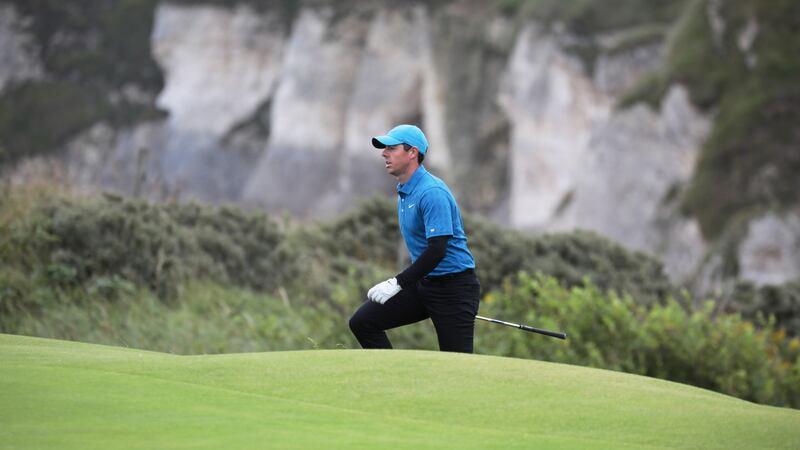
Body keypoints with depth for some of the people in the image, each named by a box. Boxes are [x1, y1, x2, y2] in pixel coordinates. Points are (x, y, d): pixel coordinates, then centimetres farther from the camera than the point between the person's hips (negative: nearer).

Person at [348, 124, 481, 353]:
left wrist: (398, 283, -24)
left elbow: (437, 250, -26)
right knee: (362, 321, -3)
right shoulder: (403, 192, 12)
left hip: (454, 285, -9)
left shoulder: (432, 192, -18)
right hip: (423, 283, 9)